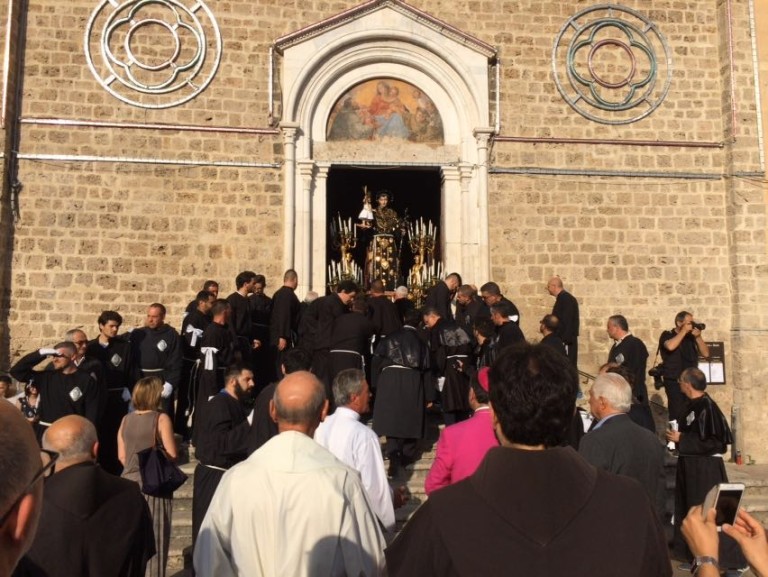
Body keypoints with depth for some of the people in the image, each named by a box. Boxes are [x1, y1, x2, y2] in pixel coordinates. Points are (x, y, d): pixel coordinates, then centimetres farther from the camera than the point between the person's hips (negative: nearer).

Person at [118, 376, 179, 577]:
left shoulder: (126, 419, 3)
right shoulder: (161, 419, -12)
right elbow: (171, 455, -12)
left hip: (129, 481, 5)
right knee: (155, 537, 5)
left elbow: (121, 456, 8)